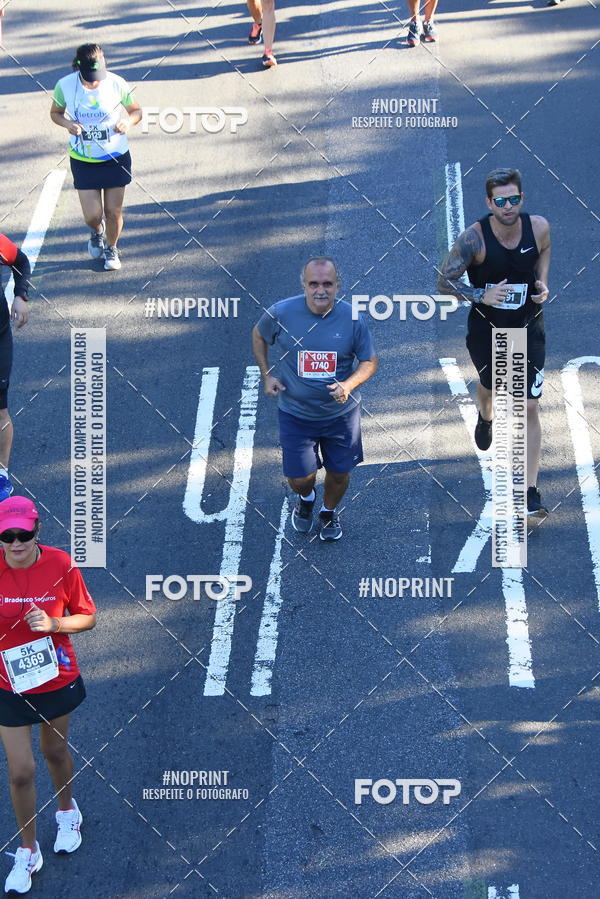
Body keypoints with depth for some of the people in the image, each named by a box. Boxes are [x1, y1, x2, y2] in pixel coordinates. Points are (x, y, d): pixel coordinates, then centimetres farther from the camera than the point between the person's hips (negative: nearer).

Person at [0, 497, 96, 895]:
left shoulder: (60, 564, -17)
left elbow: (88, 617, -7)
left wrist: (53, 623, -24)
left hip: (58, 679, 1)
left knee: (56, 751, 23)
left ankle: (67, 812, 53)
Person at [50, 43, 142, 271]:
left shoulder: (117, 84, -16)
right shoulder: (65, 86, -14)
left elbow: (136, 110, 1)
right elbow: (55, 112, 4)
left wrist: (128, 121, -22)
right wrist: (67, 124, -18)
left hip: (116, 158, 0)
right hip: (83, 161, 0)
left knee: (114, 212, 7)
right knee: (92, 215, -1)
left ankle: (111, 248, 37)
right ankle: (96, 231, 38)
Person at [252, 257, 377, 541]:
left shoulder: (353, 319, -16)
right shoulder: (281, 313, -16)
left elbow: (369, 362, -5)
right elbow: (258, 336, 6)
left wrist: (348, 385, -23)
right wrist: (266, 375, -2)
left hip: (341, 413, 1)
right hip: (295, 413, 0)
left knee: (339, 472, 14)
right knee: (299, 477, 4)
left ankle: (329, 511, 48)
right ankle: (306, 498, 43)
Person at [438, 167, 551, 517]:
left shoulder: (539, 227, -13)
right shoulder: (474, 238, -22)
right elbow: (444, 282, -17)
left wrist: (543, 282, -5)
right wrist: (482, 295, -30)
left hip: (529, 330, 0)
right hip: (486, 329, 0)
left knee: (530, 408, -6)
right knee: (489, 386, 27)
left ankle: (531, 492, -2)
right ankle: (486, 419, 66)